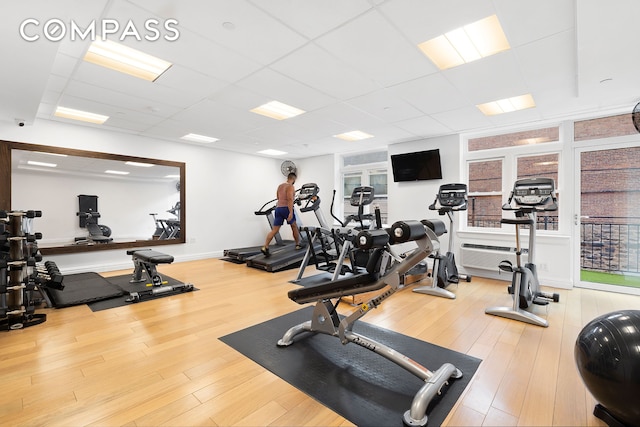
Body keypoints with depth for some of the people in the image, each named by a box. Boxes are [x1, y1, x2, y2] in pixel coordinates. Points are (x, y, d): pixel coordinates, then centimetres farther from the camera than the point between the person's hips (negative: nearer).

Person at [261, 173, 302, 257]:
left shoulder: (280, 186, 18)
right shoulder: (290, 186, -7)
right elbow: (290, 199, -18)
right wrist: (291, 212, -24)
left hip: (278, 208, 7)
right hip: (286, 208, -7)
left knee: (274, 230, 2)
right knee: (294, 227, 13)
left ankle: (265, 247, -7)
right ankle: (298, 244, 25)